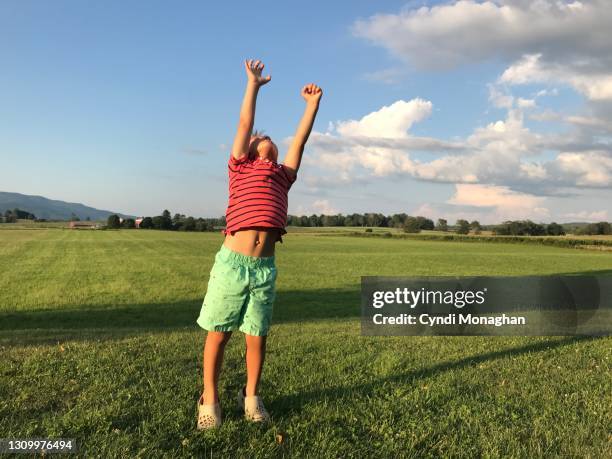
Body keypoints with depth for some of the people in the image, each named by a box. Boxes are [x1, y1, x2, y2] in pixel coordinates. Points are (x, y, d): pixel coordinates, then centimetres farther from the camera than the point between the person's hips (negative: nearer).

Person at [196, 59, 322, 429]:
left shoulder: (283, 176, 20)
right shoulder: (240, 168, 13)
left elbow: (301, 138, 20)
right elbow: (245, 124, 10)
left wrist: (313, 103, 21)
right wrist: (253, 84, 14)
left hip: (265, 268, 3)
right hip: (231, 261, -3)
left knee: (257, 338, 8)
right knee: (218, 334, 3)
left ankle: (251, 397, 25)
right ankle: (209, 400, 17)